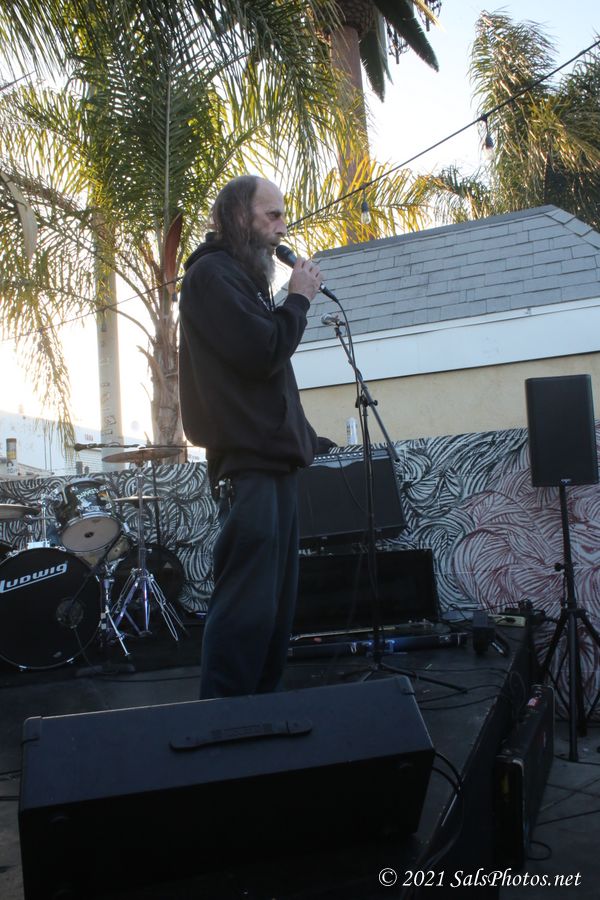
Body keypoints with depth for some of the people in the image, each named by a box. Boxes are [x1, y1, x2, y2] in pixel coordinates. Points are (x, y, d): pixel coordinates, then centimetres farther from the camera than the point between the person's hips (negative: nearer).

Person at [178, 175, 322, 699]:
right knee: (248, 602, -12)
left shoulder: (243, 277, 24)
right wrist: (299, 298, -2)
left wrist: (299, 435, 13)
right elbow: (262, 352, -18)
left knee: (277, 600, 11)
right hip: (248, 461, -10)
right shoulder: (213, 272, -6)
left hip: (271, 457, 10)